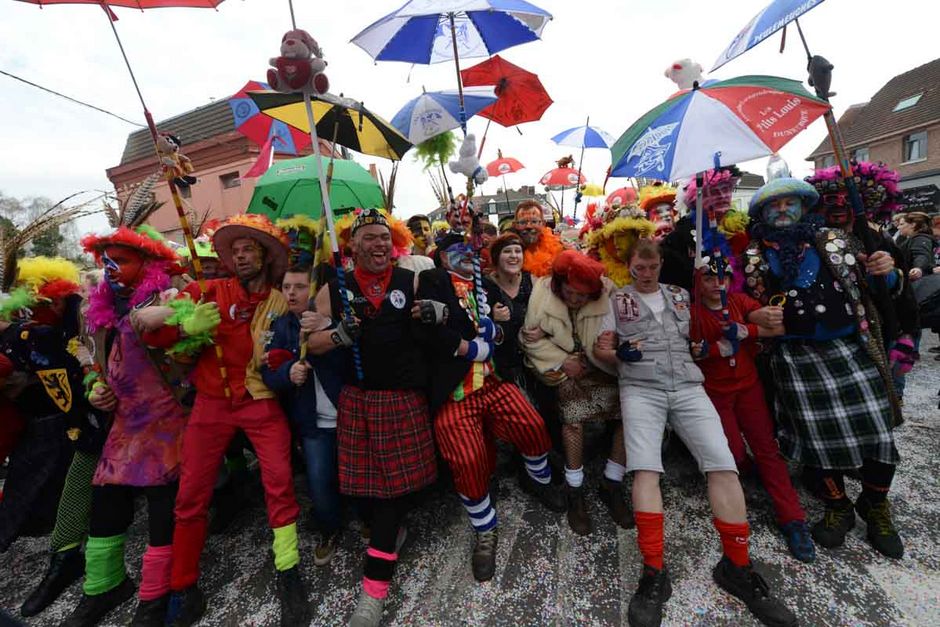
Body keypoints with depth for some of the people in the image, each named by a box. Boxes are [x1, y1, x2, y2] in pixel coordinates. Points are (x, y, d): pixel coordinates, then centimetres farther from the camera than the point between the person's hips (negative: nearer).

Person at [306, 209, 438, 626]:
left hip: (404, 397, -1)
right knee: (362, 480, 9)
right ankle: (389, 533, 39)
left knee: (397, 479, 2)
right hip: (355, 398, 1)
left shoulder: (413, 281, 4)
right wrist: (341, 333, -17)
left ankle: (374, 585, 19)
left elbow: (450, 314, 10)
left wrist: (437, 313, -13)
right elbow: (311, 344, 4)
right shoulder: (334, 289, 5)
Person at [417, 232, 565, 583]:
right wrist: (478, 345, -7)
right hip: (454, 393, -4)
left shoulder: (484, 283, 18)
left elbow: (494, 332, 15)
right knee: (468, 463, -10)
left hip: (493, 381, 5)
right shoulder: (433, 281, -1)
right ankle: (486, 533, 21)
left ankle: (537, 480, 34)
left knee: (534, 428, -3)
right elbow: (437, 332, -16)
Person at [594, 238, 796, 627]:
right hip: (640, 387, -3)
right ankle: (654, 573, -10)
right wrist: (619, 353, -10)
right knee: (646, 470, -18)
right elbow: (600, 349, 9)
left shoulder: (680, 296, 22)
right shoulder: (618, 300, 12)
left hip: (688, 385, 3)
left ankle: (736, 566, 5)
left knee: (724, 466, -12)